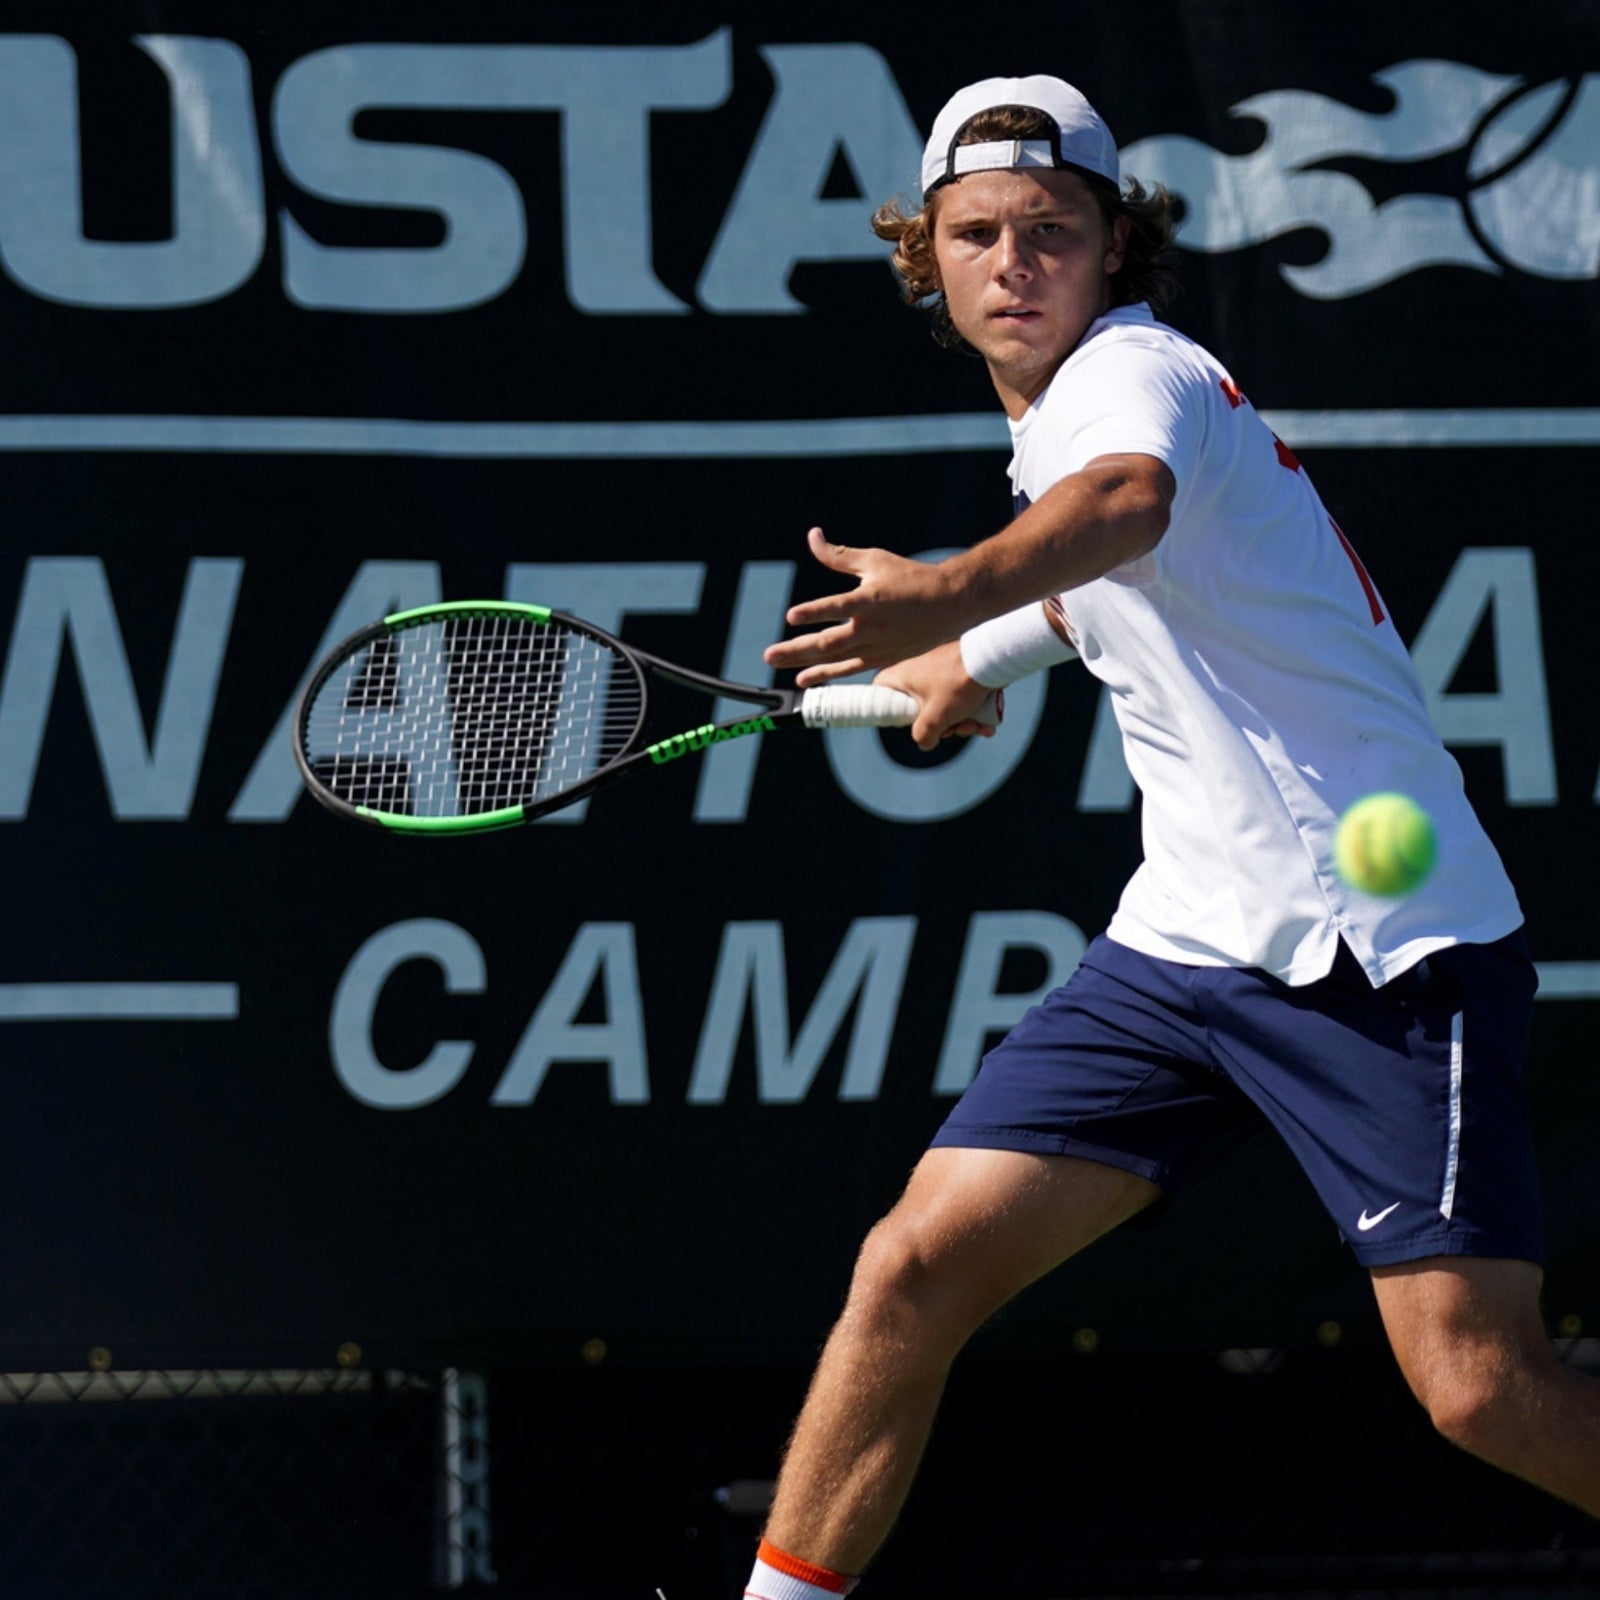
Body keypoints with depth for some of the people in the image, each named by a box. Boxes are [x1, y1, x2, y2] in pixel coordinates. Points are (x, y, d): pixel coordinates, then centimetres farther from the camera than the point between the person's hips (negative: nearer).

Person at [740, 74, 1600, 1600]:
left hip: (1379, 941, -8)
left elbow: (1124, 502, -39)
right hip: (1187, 940, 8)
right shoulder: (1056, 423, 14)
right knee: (918, 1263, -4)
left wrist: (955, 593, -58)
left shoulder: (1136, 372, -13)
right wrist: (976, 660, 48)